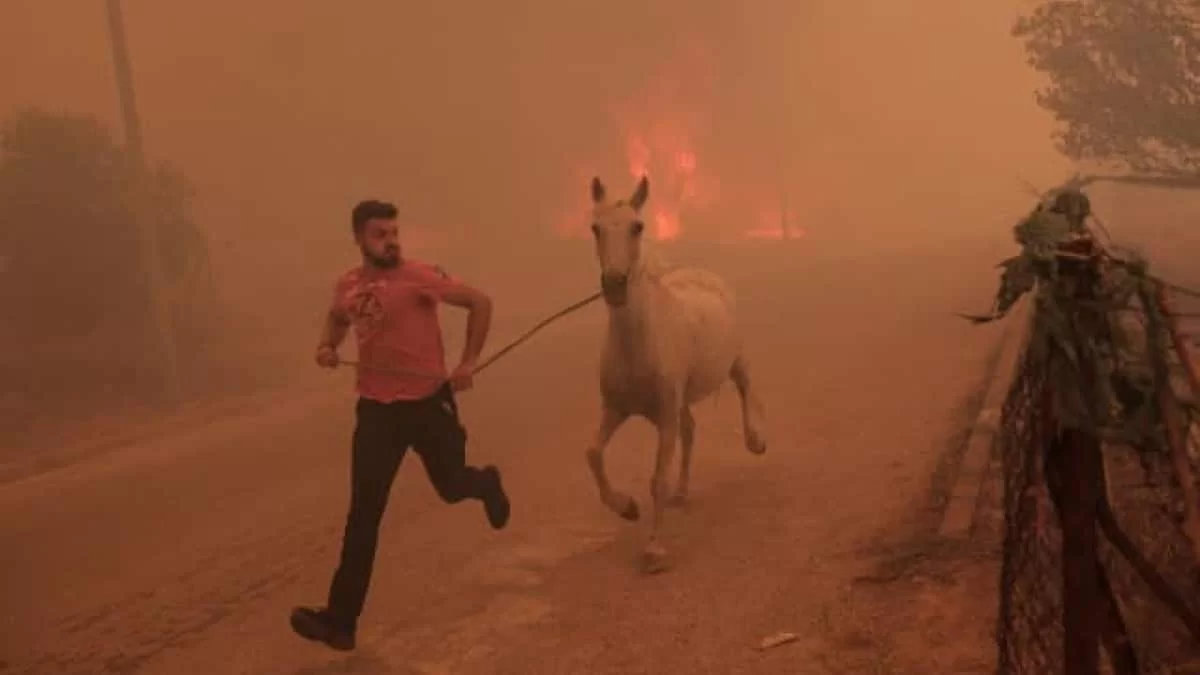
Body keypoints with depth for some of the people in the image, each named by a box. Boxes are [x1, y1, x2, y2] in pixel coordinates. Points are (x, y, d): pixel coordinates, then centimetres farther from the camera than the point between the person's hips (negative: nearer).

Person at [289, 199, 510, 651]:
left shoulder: (419, 276, -13)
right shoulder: (347, 286, 2)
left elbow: (480, 303, -7)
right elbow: (337, 317, 25)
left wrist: (467, 364, -9)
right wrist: (328, 345, 3)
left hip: (428, 401, -2)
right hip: (376, 408, 3)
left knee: (452, 487, 14)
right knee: (363, 513, -2)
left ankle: (487, 484, 54)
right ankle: (340, 620, 1)